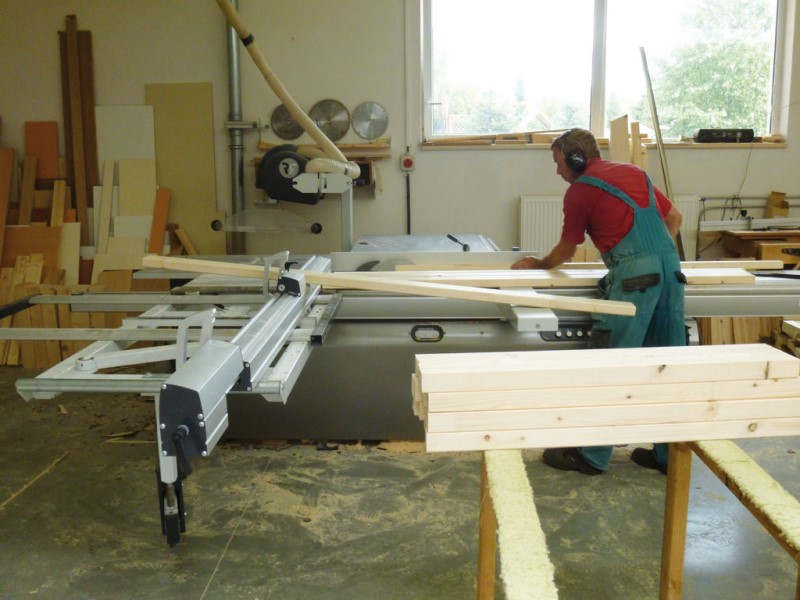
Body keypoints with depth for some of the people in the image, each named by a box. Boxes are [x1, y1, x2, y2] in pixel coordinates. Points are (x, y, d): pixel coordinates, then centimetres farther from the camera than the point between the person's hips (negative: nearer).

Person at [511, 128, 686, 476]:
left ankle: (593, 455, 7)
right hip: (670, 269, 7)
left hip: (634, 277, -7)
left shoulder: (580, 190, 4)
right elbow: (674, 217, 27)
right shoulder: (634, 172, 23)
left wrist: (537, 265, 32)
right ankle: (669, 453, 19)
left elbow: (565, 252, 14)